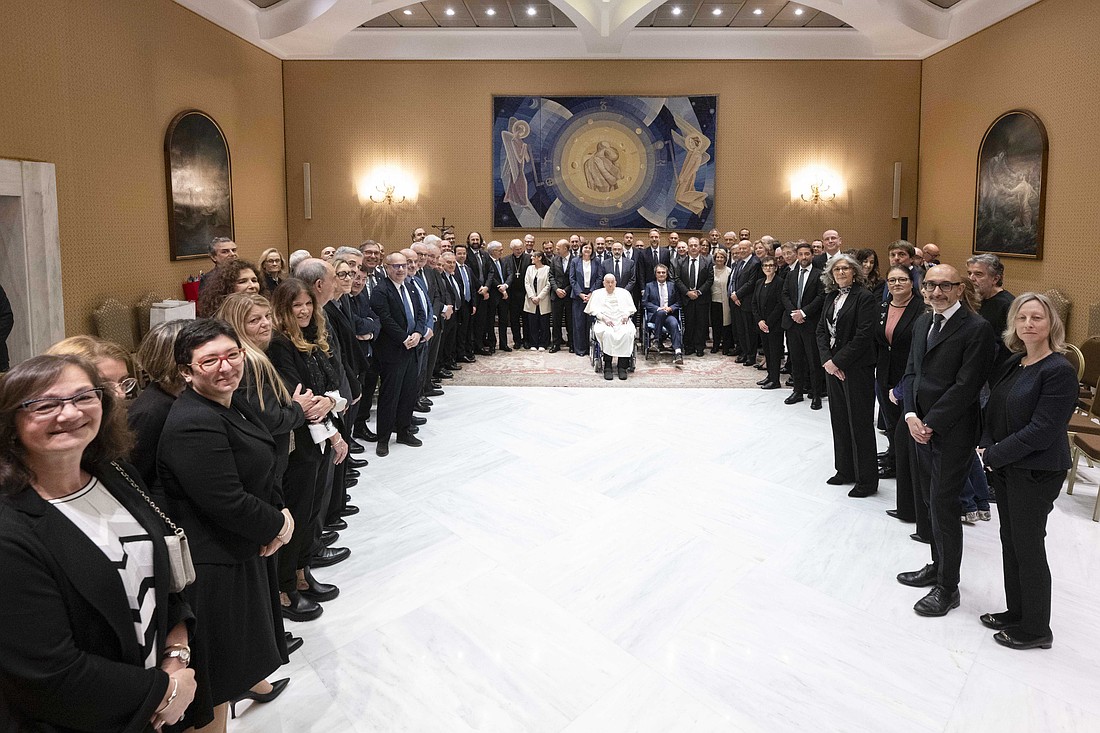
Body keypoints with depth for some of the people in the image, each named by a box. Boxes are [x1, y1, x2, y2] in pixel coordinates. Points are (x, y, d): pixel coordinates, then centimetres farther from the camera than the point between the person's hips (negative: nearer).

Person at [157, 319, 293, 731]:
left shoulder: (233, 403, 4)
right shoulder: (193, 425, -26)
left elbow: (259, 474, 13)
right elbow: (227, 504, -28)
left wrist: (281, 513, -3)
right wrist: (278, 525, -12)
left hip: (245, 552, 9)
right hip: (214, 568, -9)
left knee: (233, 659, 27)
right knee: (215, 681, 11)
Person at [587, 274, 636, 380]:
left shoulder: (624, 293, 26)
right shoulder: (597, 293, 21)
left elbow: (631, 307, 18)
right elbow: (594, 309, 9)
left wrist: (626, 315, -5)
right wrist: (604, 318, -9)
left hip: (622, 321, 1)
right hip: (604, 322, -1)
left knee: (627, 333, -33)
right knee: (607, 333, -37)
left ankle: (622, 366, -32)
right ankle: (607, 367, -32)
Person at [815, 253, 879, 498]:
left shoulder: (864, 297, -11)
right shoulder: (830, 297, 11)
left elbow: (863, 335, -17)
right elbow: (821, 329, 8)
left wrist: (837, 361, -16)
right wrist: (826, 360, -6)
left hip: (856, 368, -7)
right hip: (832, 365, 7)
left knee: (860, 423, 0)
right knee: (839, 420, 14)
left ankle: (867, 480, 10)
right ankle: (845, 471, 27)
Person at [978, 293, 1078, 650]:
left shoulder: (1059, 370, -17)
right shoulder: (1011, 363, 7)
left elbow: (1041, 431, -21)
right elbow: (992, 410, 10)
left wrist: (994, 455, -15)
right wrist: (986, 446, -6)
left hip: (1037, 471, -7)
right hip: (1004, 466, 8)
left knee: (1028, 547, 4)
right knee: (1009, 540, 16)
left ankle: (1036, 629, 21)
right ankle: (1017, 612, 32)